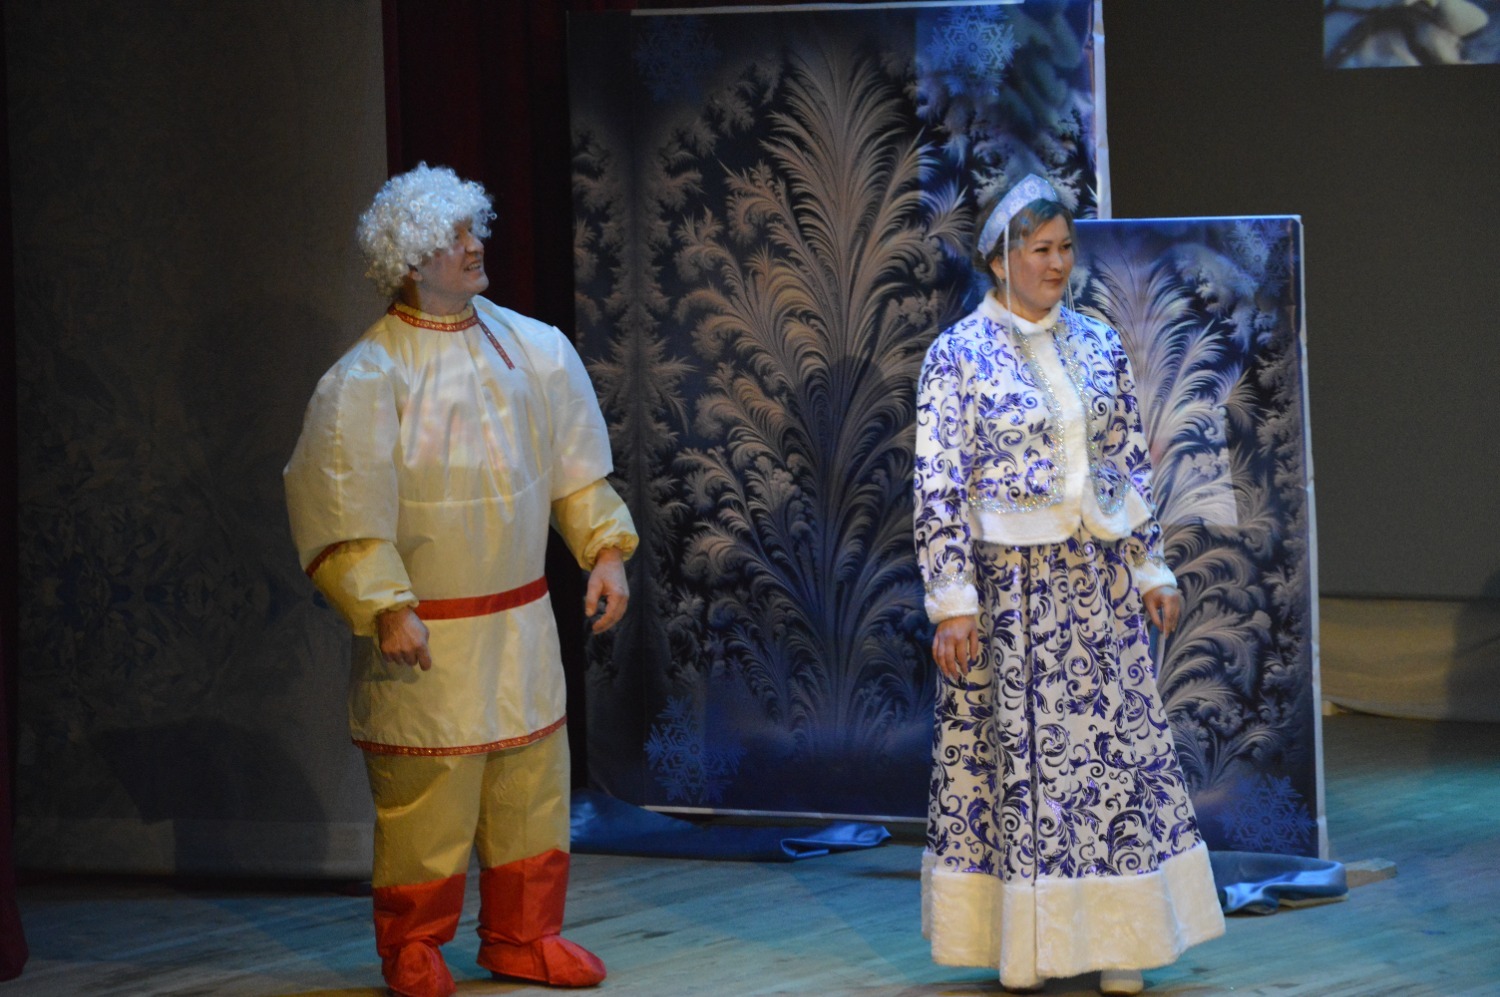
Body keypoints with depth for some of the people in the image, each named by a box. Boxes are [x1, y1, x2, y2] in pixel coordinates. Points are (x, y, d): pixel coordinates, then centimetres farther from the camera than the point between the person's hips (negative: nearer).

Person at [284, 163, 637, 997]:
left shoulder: (535, 350, 4)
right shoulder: (365, 380, -12)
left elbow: (574, 462, 14)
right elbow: (336, 504, -13)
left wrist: (605, 548, 6)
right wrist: (385, 608, -19)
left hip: (521, 620, 5)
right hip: (426, 632, -5)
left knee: (532, 780, 10)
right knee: (426, 788, -2)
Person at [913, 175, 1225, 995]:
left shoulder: (1099, 346, 8)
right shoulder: (958, 355, -6)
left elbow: (1132, 466, 13)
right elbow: (938, 489, -9)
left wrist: (1151, 569, 9)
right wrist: (953, 602, -14)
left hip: (1098, 581, 4)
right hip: (1009, 585, -4)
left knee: (1115, 745, 4)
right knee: (1013, 752, 1)